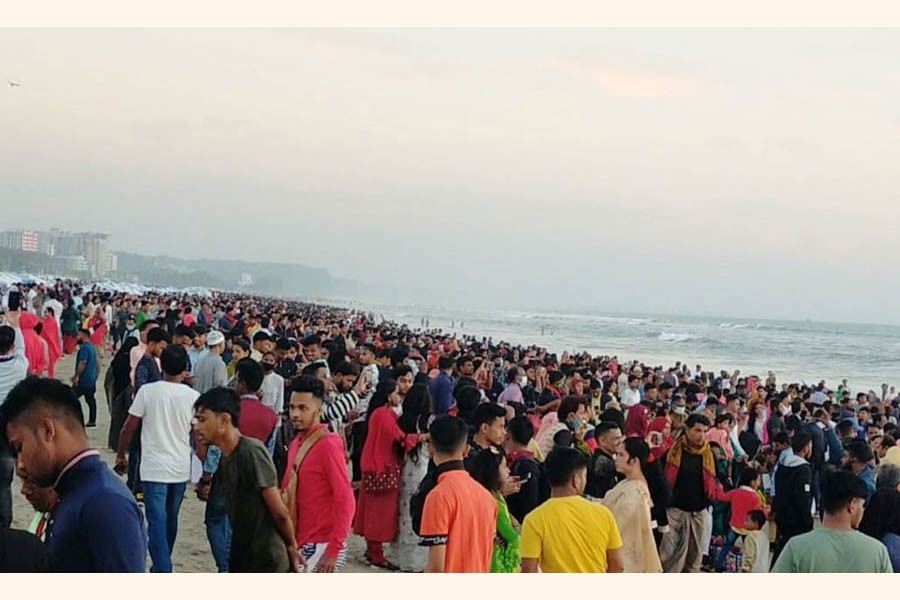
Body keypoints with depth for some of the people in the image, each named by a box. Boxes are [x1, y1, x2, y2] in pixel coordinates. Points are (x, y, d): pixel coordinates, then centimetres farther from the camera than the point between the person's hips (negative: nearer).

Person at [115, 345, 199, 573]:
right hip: (181, 469, 3)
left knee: (157, 522, -4)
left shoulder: (147, 391, -8)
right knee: (171, 520, 20)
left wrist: (121, 455, 11)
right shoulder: (193, 396, -4)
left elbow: (129, 428, -4)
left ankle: (163, 573, -14)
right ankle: (162, 566, 35)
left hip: (154, 468, -3)